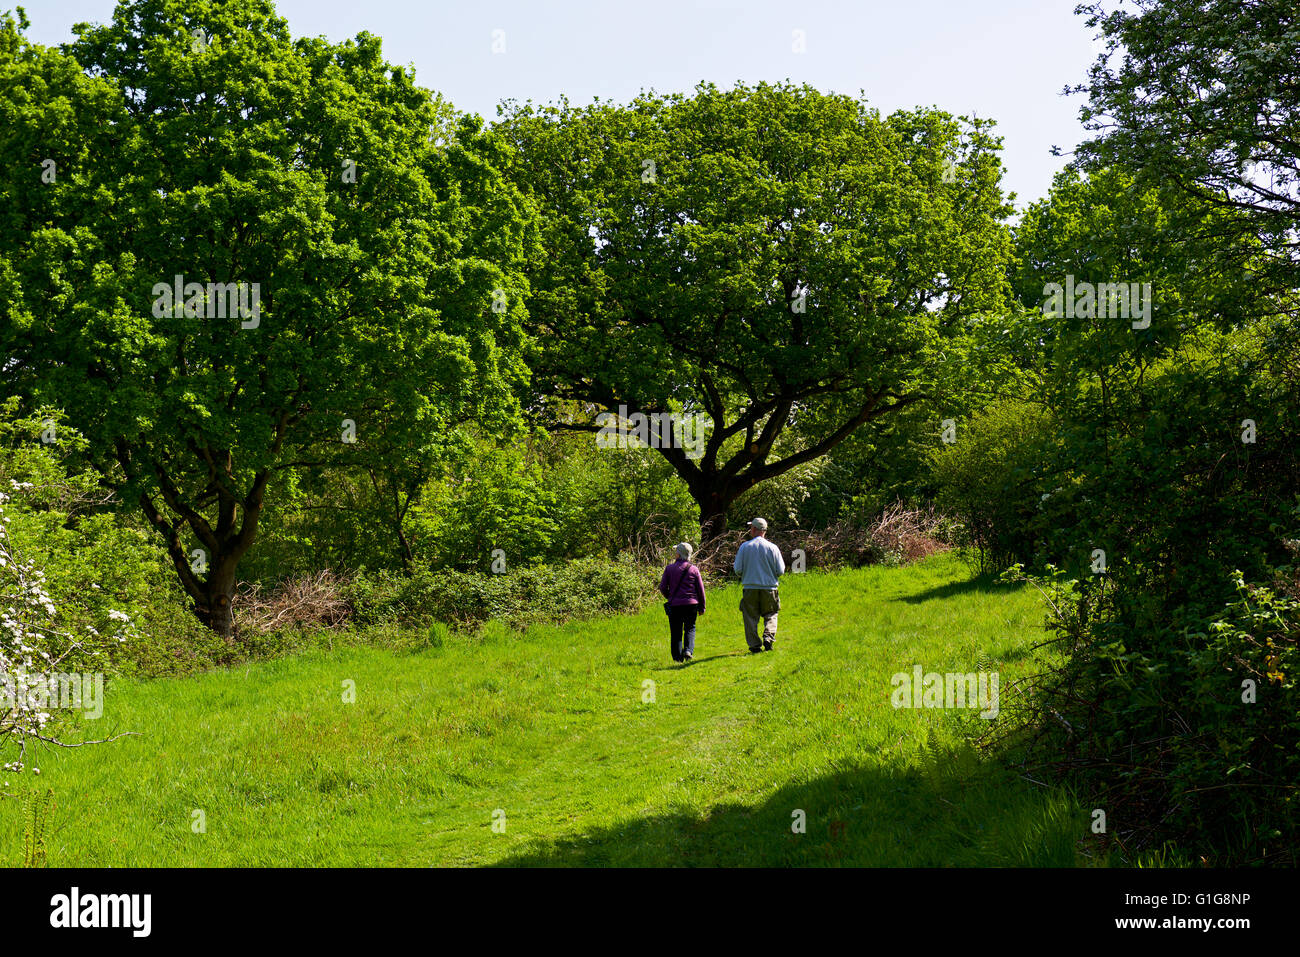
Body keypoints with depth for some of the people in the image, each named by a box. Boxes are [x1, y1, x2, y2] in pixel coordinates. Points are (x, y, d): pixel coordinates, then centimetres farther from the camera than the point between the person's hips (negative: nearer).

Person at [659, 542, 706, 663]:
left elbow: (663, 587, 0)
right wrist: (702, 607, 11)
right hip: (691, 603, 0)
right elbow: (701, 590, 2)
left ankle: (678, 656, 4)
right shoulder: (694, 569, 0)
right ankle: (688, 650, -10)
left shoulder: (669, 568, -1)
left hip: (674, 604, 0)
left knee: (676, 631, 7)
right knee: (690, 628, 11)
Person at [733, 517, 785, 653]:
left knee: (751, 618, 8)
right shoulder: (772, 548, -3)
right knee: (770, 615, 15)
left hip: (750, 588, 0)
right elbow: (781, 571, -1)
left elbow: (738, 570, -4)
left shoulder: (744, 547, -4)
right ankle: (768, 637, -6)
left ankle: (754, 645, 4)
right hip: (769, 588, 1)